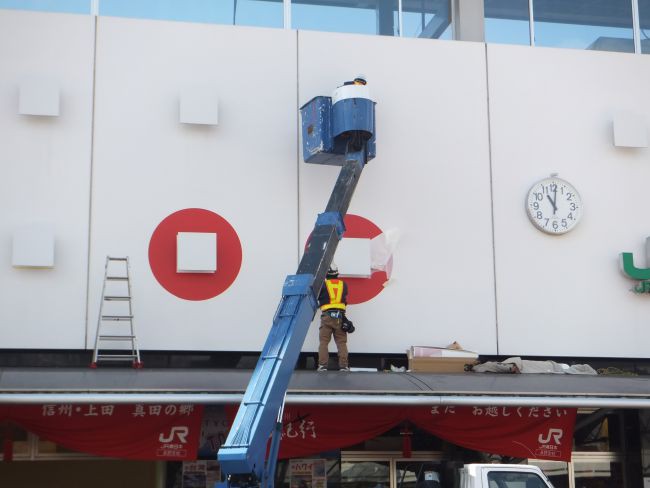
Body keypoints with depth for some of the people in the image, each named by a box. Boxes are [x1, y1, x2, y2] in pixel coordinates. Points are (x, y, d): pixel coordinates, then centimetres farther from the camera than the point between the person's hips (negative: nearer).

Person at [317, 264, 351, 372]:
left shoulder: (323, 284, 2)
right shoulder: (343, 285, 11)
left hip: (327, 316, -2)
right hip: (340, 316, 2)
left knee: (323, 341, 1)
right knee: (341, 342, 5)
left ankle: (322, 365, -7)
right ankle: (343, 366, -1)